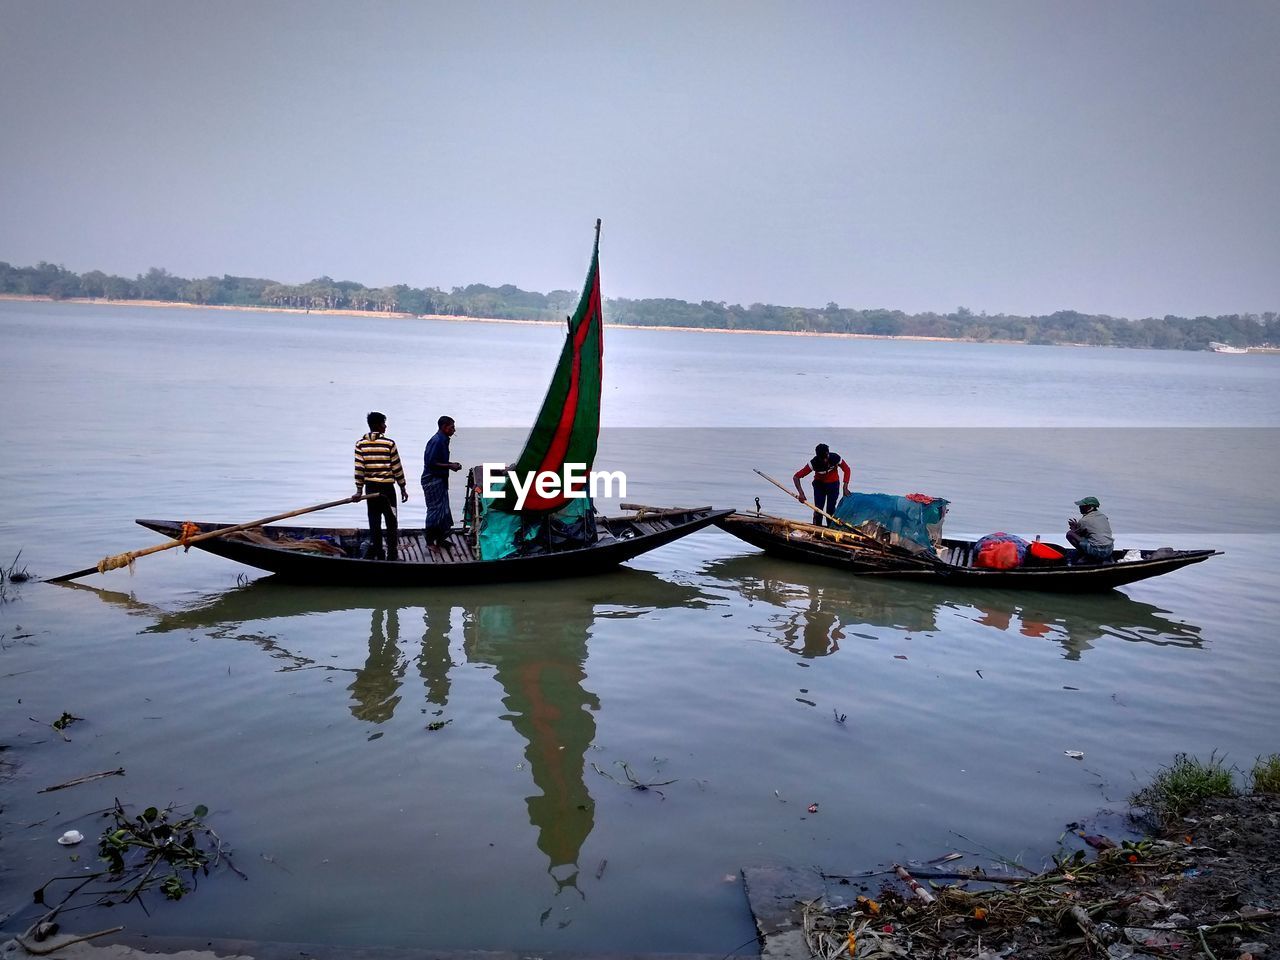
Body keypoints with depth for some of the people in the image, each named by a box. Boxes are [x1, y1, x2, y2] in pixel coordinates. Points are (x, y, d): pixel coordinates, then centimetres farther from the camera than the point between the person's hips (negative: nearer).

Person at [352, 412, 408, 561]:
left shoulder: (360, 444, -1)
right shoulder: (389, 443, -9)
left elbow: (359, 468, -4)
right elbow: (397, 468, -5)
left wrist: (359, 490, 0)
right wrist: (403, 488, 4)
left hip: (370, 487, 3)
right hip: (387, 487, -3)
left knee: (374, 522, 8)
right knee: (391, 522, 5)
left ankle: (378, 555, 10)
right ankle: (392, 555, 5)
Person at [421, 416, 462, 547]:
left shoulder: (443, 440, 12)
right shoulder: (437, 441, -18)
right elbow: (431, 462, -22)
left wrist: (451, 464, 8)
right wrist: (450, 466, -18)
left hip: (440, 480, 10)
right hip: (433, 480, -10)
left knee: (444, 510, 13)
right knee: (435, 510, -4)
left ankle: (440, 539, 22)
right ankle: (430, 541, 4)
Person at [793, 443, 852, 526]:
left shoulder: (835, 458, -27)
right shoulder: (814, 463, -30)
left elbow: (846, 470, -10)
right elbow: (796, 477, -31)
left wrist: (845, 488, -16)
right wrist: (801, 493, -43)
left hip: (833, 484, 0)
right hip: (819, 484, 0)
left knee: (831, 509, -4)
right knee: (818, 509, -7)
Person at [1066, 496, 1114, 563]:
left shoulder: (1084, 520, -7)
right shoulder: (1103, 516, 13)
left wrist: (1074, 529, 29)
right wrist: (1077, 525, 29)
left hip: (1097, 552, -8)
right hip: (1110, 550, 8)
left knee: (1069, 534, -5)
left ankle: (1084, 556, -3)